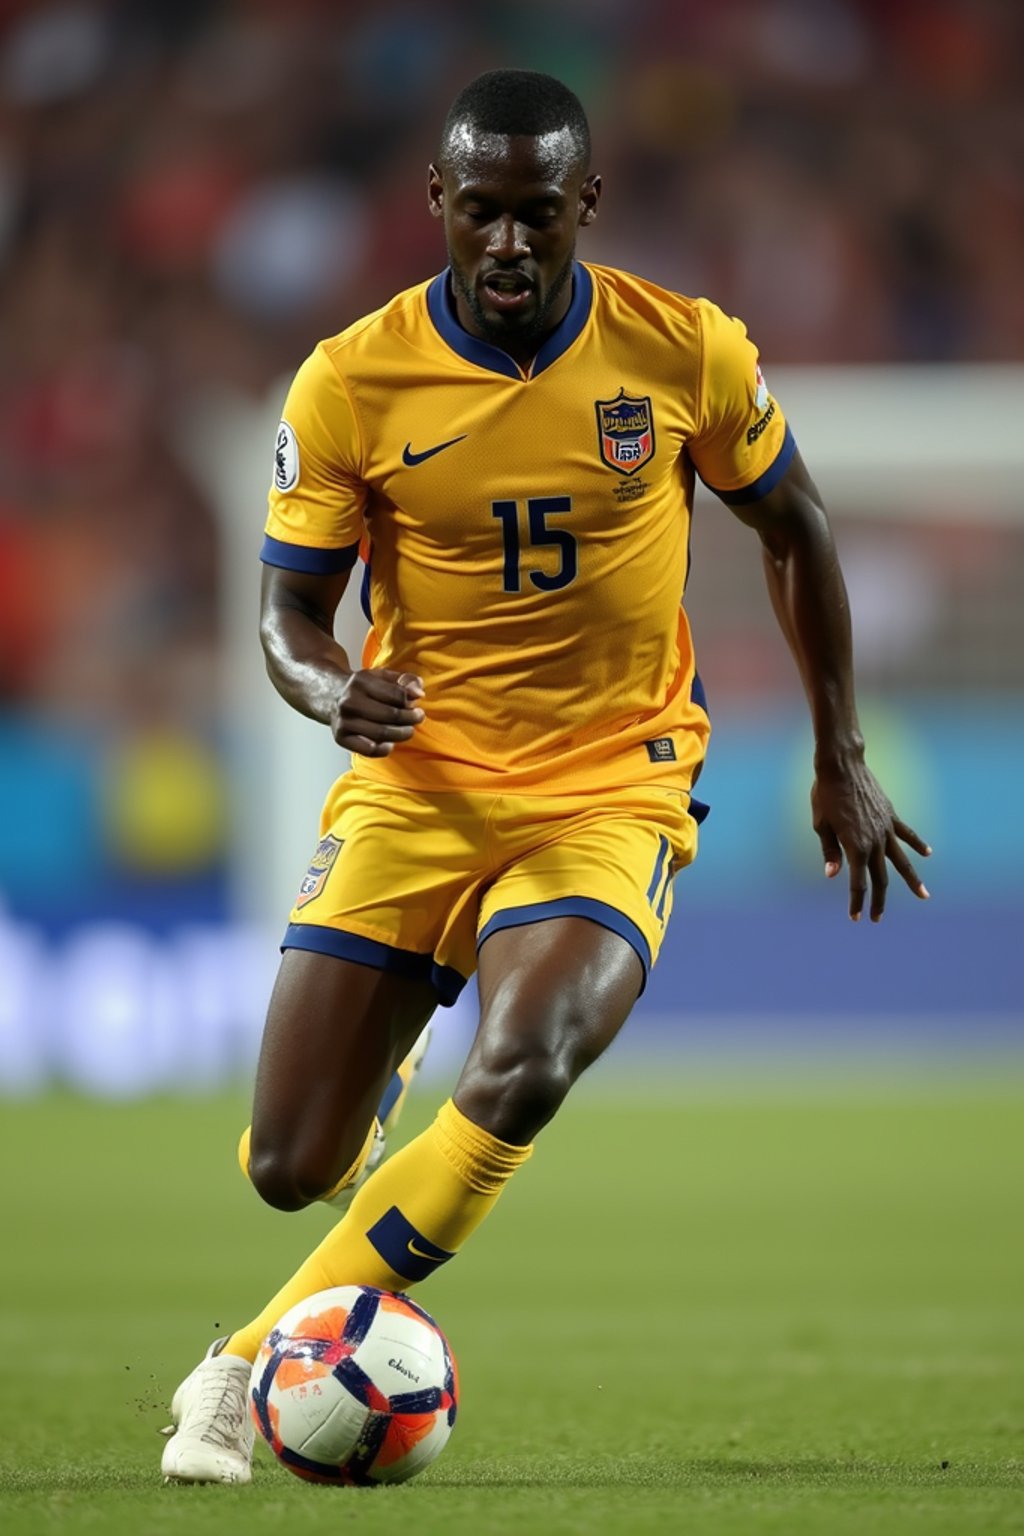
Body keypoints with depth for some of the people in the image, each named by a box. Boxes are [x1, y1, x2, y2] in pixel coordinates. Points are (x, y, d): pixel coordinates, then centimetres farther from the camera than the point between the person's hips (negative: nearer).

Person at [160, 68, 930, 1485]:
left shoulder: (687, 356, -6)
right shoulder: (352, 382, -7)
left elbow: (793, 529, 11)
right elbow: (289, 608, 0)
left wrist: (841, 761, 13)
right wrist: (331, 690, -25)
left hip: (611, 794, -1)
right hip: (415, 782, 1)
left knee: (522, 1070, -31)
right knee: (288, 1169, -2)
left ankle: (253, 1366, -18)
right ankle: (376, 1090, 40)